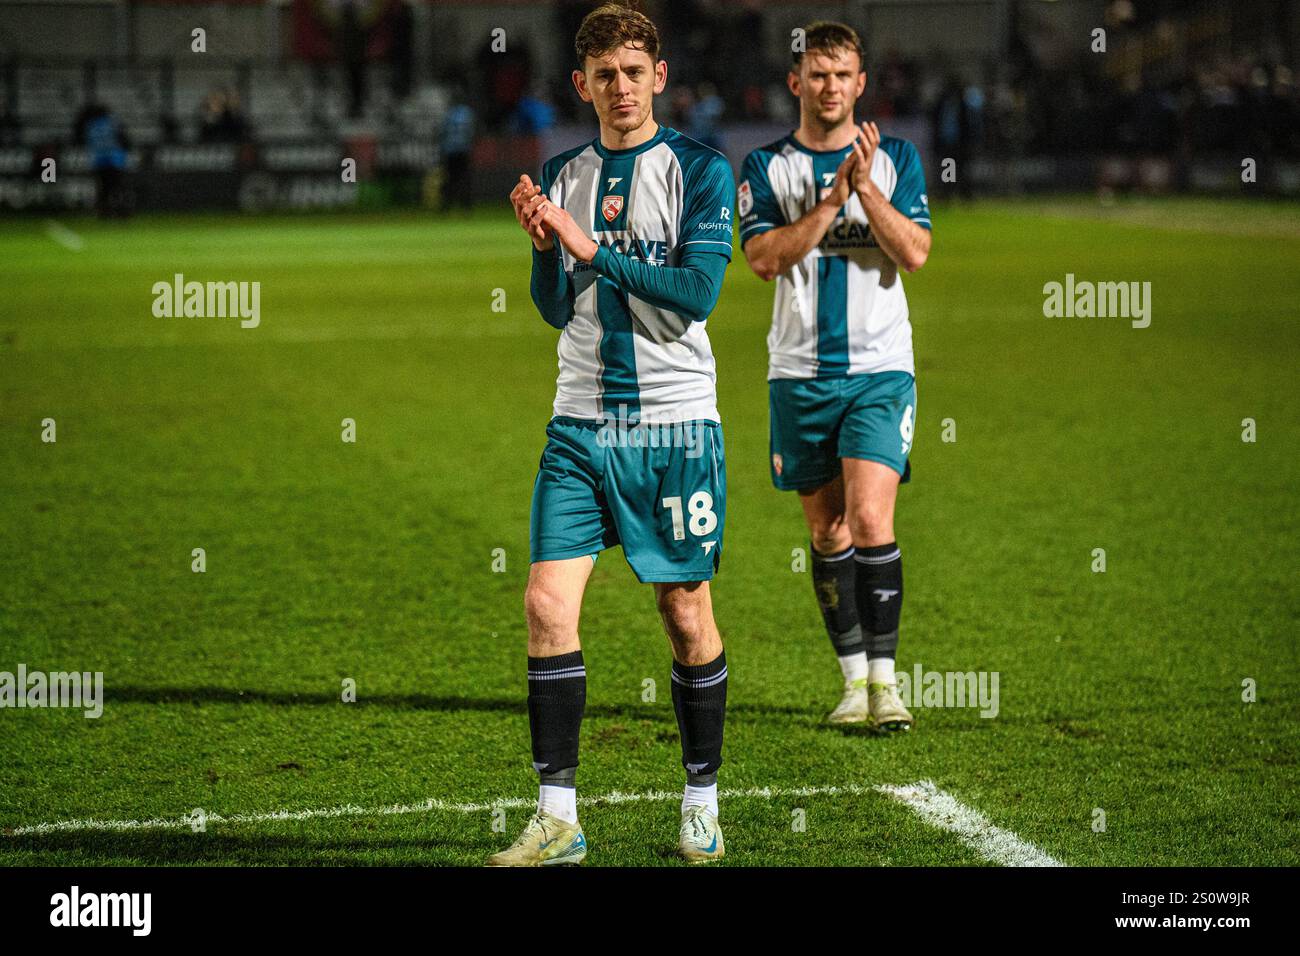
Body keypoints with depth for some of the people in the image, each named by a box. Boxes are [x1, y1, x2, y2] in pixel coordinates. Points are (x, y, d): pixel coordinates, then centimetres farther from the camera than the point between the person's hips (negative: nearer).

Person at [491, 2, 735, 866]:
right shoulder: (563, 175, 11)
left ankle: (703, 804, 19)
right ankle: (558, 818, -3)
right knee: (548, 603, -8)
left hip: (675, 421, -3)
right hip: (582, 422, 3)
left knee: (688, 614, 3)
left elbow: (697, 291, -12)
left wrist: (592, 250, -17)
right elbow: (558, 311, 12)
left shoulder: (698, 170, -2)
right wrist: (544, 249, -7)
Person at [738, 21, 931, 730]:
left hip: (880, 367, -1)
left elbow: (914, 253, -5)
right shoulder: (766, 166, 5)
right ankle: (854, 677, 15)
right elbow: (764, 258, -9)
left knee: (870, 519, -14)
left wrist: (866, 188, -16)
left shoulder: (895, 159, 5)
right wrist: (832, 199, -16)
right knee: (827, 530, 6)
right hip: (800, 371, 1)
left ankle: (885, 678, -9)